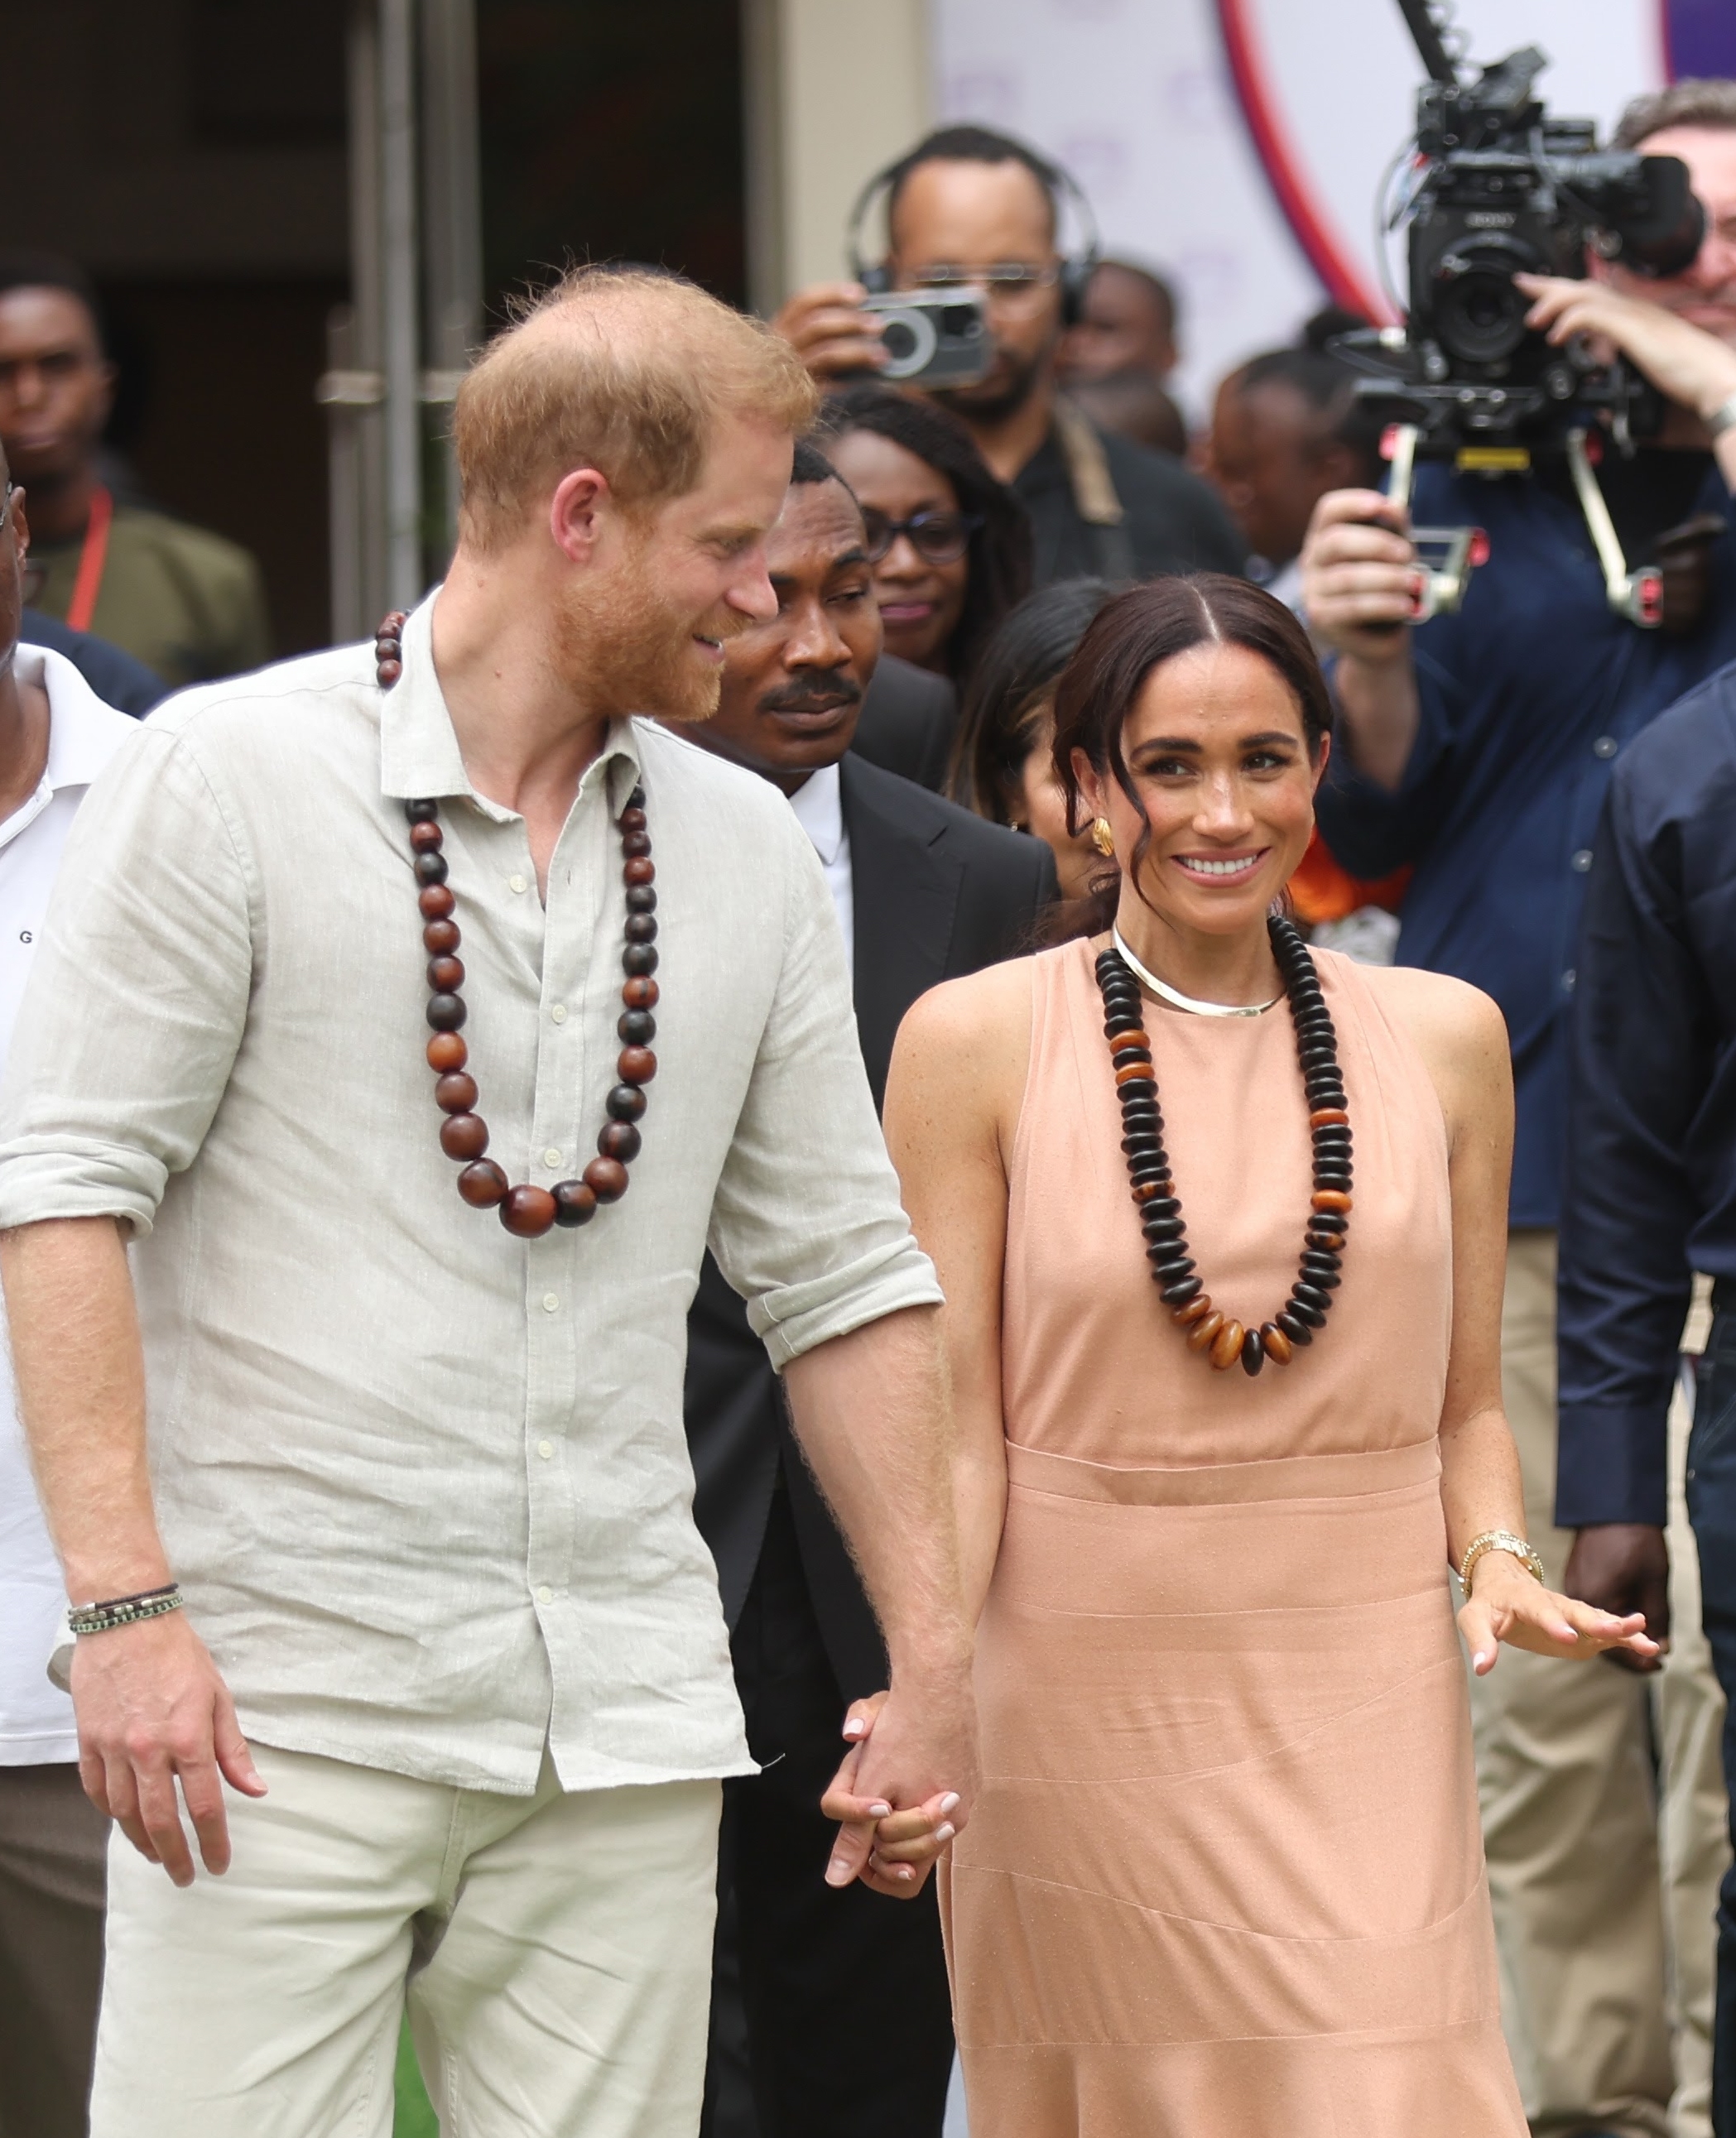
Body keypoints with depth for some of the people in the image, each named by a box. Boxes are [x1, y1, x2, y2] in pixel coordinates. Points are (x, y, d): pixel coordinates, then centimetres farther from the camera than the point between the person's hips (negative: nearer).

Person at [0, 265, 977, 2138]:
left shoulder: (745, 850, 13)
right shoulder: (228, 775, -3)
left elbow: (838, 1274, 18)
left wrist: (934, 1659, 12)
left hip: (623, 1724, 5)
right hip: (279, 1704, -5)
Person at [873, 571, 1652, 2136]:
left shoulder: (1442, 1039, 8)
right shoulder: (978, 1042, 0)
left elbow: (1465, 1405, 13)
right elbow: (955, 1426, -2)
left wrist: (1502, 1566, -6)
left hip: (1362, 1711, 2)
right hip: (1082, 1699, -1)